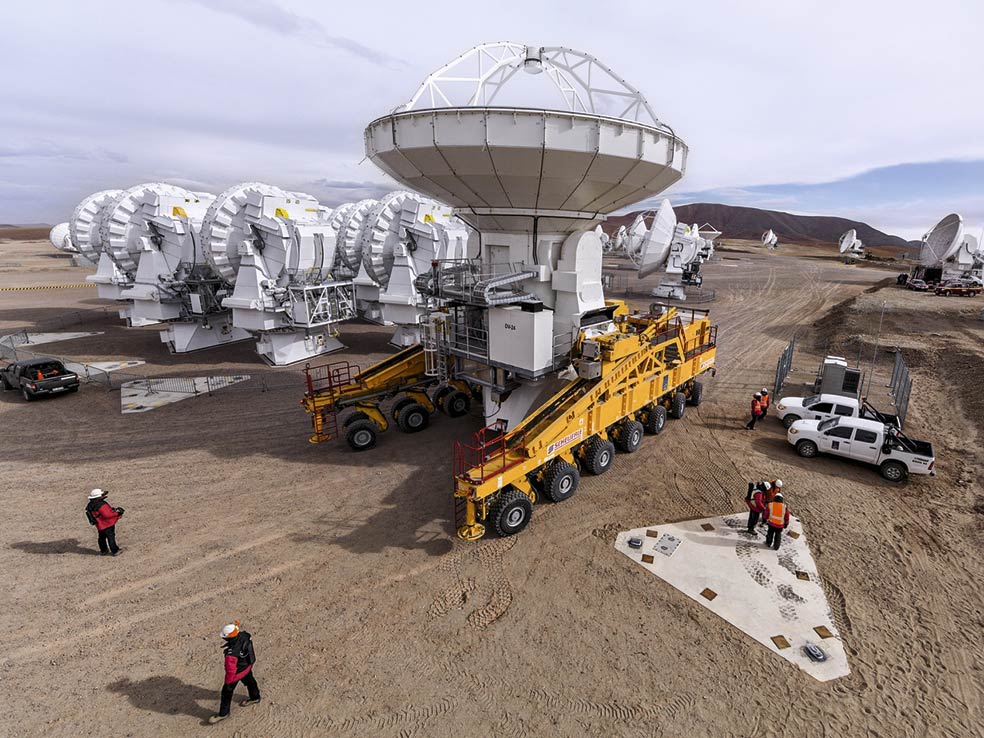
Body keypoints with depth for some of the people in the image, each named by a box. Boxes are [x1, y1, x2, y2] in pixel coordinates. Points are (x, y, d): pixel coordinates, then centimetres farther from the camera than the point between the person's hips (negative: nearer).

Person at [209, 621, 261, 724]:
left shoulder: (232, 653, -43)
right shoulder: (244, 634, -25)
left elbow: (231, 670, -30)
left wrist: (228, 682, -13)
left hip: (238, 671, -7)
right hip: (248, 664, 7)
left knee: (227, 691, 18)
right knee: (249, 680, 31)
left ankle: (223, 713, 40)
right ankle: (255, 697, 56)